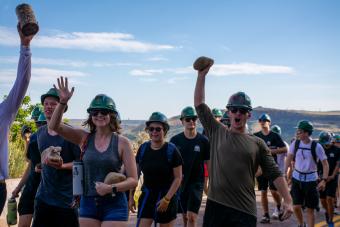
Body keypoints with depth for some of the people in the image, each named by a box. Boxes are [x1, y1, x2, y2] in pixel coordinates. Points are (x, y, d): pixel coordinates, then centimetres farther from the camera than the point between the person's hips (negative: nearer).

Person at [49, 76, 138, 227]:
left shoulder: (122, 142, -5)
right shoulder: (85, 138, 3)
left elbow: (133, 180, -4)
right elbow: (54, 126, -6)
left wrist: (111, 188, -19)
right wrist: (63, 102, -20)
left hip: (114, 205, -3)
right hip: (88, 203, 3)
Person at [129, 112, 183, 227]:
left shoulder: (172, 150, -10)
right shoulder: (143, 148, 0)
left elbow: (178, 178, -10)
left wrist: (167, 199, -16)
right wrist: (131, 196, 6)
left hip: (167, 197, -3)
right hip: (147, 195, 3)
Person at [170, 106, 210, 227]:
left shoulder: (203, 141, -4)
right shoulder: (175, 140, -1)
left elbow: (209, 163, 2)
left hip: (196, 182, -2)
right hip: (180, 182, 2)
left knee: (192, 217, -11)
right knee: (185, 216, 13)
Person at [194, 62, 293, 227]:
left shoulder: (257, 144, 7)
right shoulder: (217, 133, 9)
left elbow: (274, 174, 5)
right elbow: (199, 105, 5)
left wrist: (287, 200, -5)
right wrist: (202, 75, 0)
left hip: (245, 212, -1)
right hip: (215, 206, 1)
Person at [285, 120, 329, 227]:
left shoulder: (316, 146, -12)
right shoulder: (295, 143, -4)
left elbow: (325, 164, -9)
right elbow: (289, 158, 2)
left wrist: (324, 180, -18)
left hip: (310, 179, -2)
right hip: (296, 178, 2)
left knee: (310, 209, 3)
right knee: (296, 206, 0)